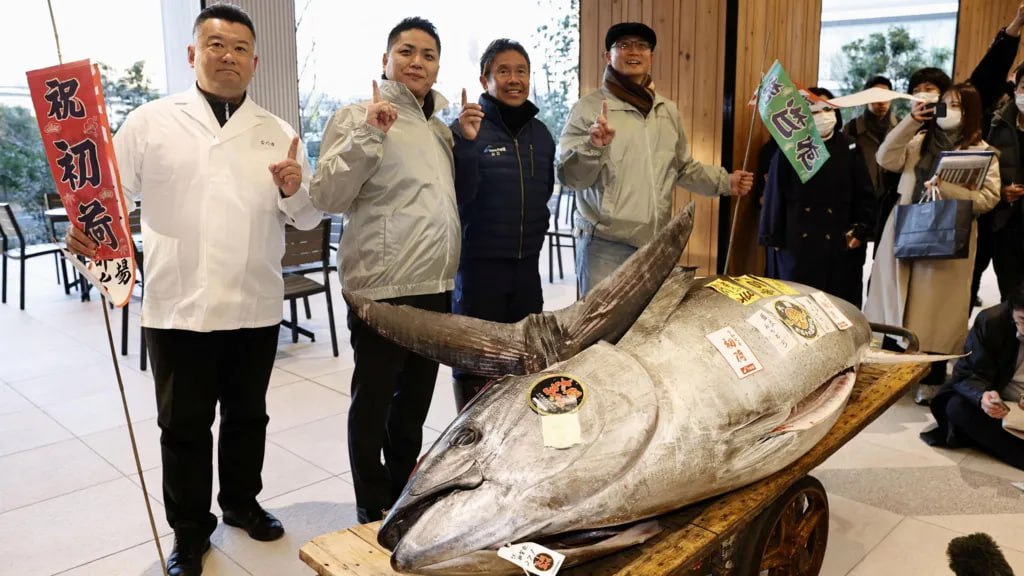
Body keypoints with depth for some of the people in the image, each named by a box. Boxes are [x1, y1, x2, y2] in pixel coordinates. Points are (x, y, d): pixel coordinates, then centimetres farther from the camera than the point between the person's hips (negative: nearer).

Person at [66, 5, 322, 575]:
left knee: (248, 416, 18)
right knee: (184, 426, 9)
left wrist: (295, 190, -14)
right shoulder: (151, 122, 2)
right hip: (178, 307, -2)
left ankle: (242, 502, 40)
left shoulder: (279, 134, 7)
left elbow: (310, 218, 7)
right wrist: (86, 228, -20)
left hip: (256, 307, 2)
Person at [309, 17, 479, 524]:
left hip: (434, 286, 8)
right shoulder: (359, 117, -8)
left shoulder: (438, 126, 15)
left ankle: (403, 495, 36)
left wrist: (468, 144, 9)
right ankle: (374, 511, 20)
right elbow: (327, 197, -16)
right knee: (374, 400, 5)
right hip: (383, 288, -8)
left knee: (416, 397, 19)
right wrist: (367, 135, -25)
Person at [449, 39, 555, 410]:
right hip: (479, 262, -6)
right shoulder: (466, 128, -10)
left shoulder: (540, 133, 8)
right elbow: (457, 197, -18)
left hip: (527, 262, 6)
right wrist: (467, 141, -27)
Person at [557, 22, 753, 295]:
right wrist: (593, 147, -29)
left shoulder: (668, 110, 12)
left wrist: (725, 182, 10)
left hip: (658, 243, 6)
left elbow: (684, 168, 21)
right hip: (605, 245, -6)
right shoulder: (589, 108, -8)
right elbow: (569, 176, -12)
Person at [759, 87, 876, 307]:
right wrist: (773, 238, -2)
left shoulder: (849, 149, 8)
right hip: (796, 242, -1)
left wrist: (860, 231, -5)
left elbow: (865, 195, 6)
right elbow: (775, 196, 2)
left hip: (840, 244, 2)